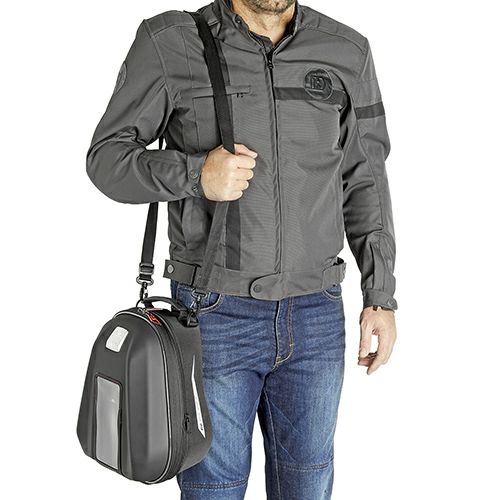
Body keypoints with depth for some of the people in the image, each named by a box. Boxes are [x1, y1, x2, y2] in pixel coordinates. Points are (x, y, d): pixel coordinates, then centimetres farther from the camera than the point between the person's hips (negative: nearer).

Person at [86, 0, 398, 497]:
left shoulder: (347, 52, 1)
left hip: (315, 315, 3)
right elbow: (108, 158, -4)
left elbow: (364, 182, 7)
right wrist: (195, 174, -24)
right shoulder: (170, 42, -8)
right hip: (215, 316, -3)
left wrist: (381, 298, 3)